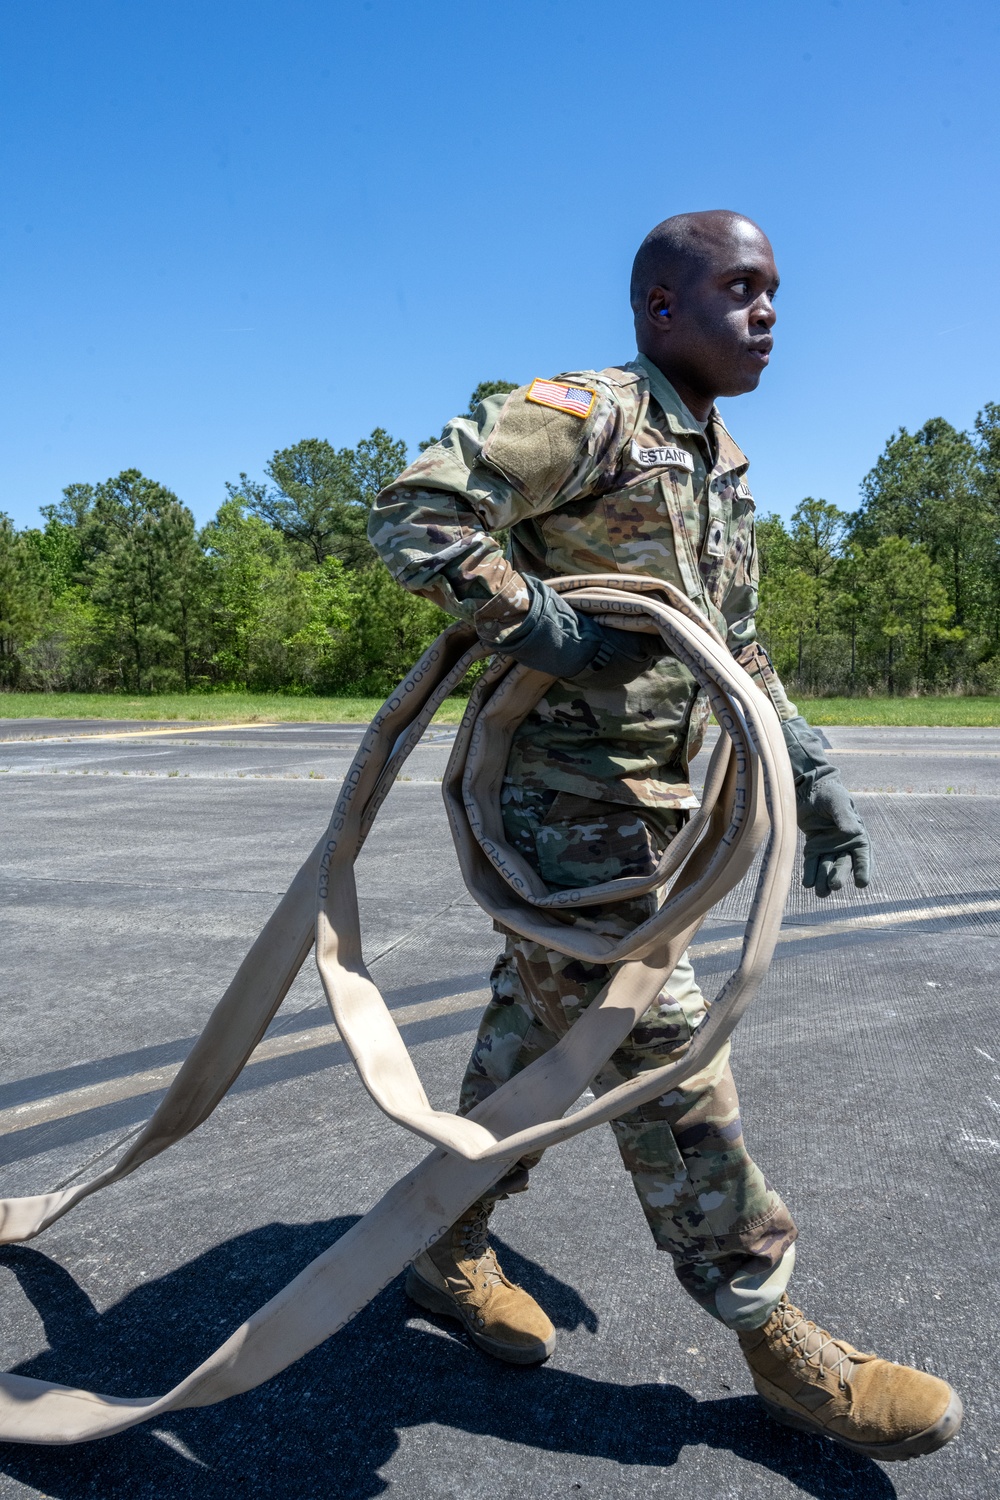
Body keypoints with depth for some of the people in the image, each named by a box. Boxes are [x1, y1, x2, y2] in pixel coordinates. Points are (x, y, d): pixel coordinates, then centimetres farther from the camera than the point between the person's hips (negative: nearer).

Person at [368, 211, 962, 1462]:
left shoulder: (725, 468, 18)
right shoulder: (584, 415, -10)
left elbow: (737, 653, 23)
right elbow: (414, 514, -18)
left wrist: (810, 773, 16)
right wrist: (540, 627, -24)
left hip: (656, 797, 9)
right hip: (570, 800, -9)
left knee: (539, 1020, 16)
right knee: (661, 1049, -2)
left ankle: (446, 1244, 35)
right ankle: (772, 1335, 12)